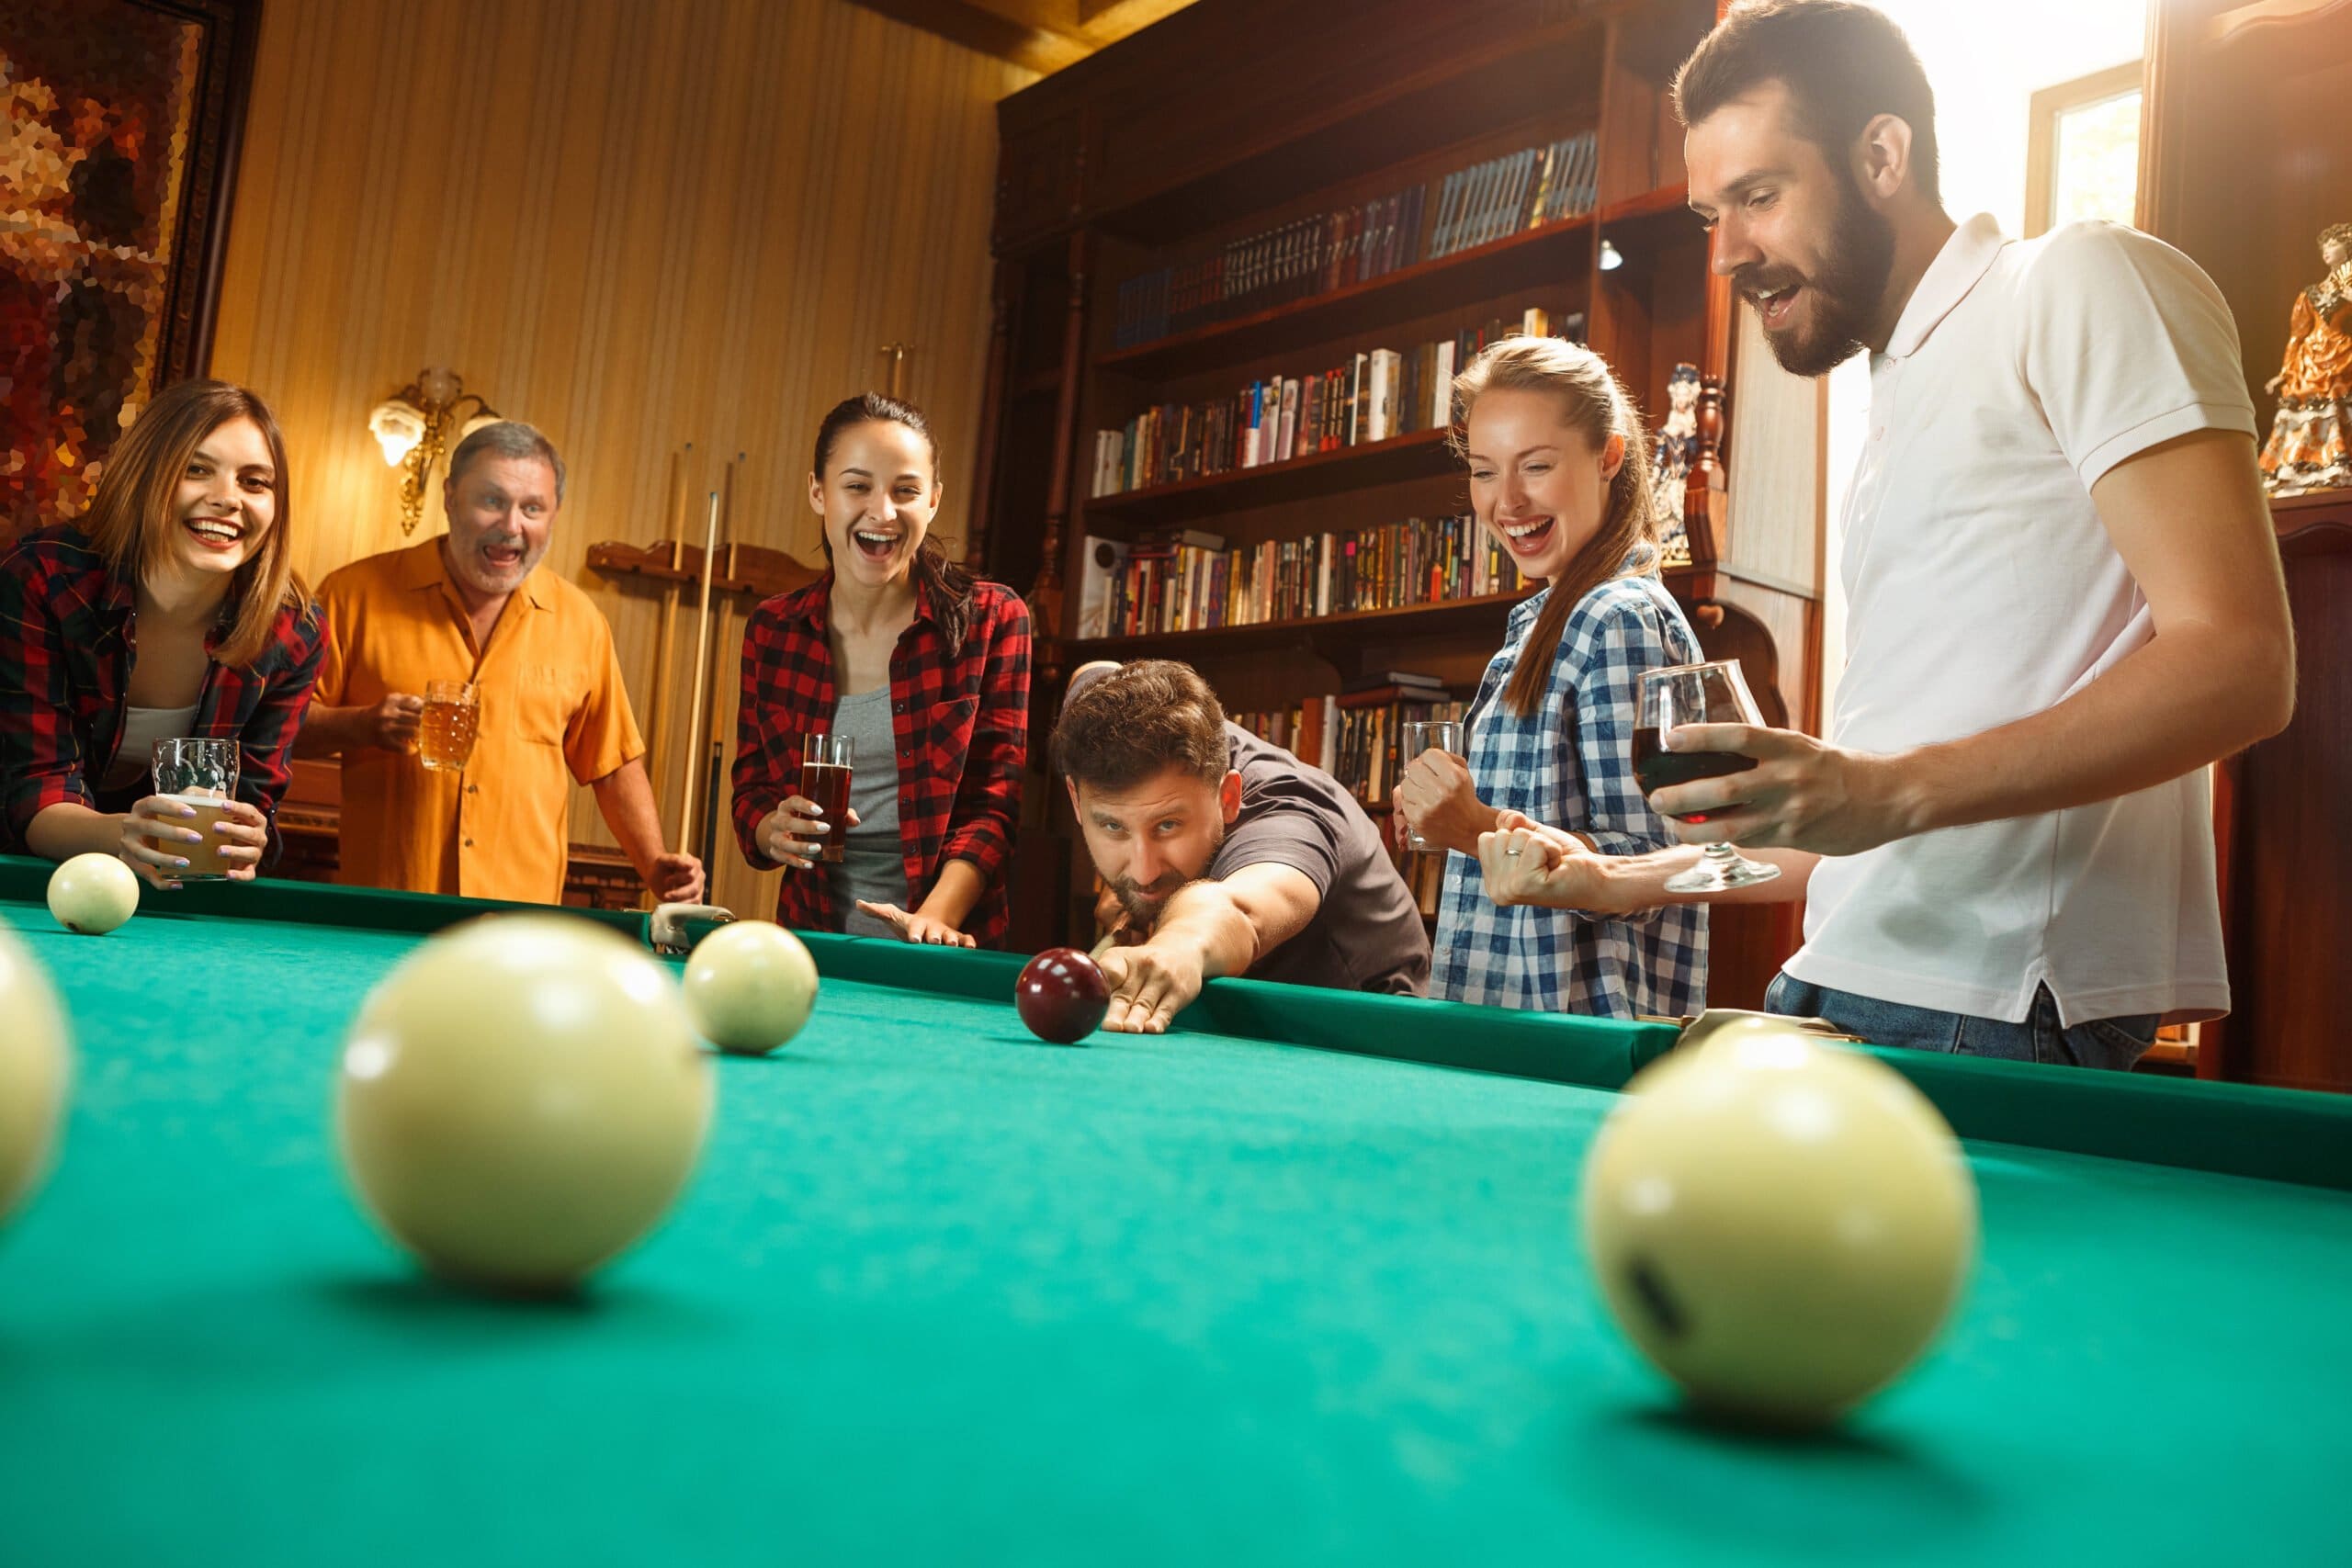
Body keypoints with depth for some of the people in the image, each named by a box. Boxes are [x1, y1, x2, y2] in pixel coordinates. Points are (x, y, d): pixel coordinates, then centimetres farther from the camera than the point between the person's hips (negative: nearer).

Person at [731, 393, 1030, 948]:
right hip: (811, 934, 4)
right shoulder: (772, 630, 7)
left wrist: (935, 916, -17)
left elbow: (993, 803, -3)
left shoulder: (992, 619, 0)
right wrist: (775, 831, -8)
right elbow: (751, 791, 14)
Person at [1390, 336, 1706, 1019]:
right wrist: (1447, 812, 4)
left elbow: (1644, 877, -21)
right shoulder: (1542, 618, 13)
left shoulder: (1621, 619, -15)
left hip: (1581, 1018, -8)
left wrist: (1480, 831, -30)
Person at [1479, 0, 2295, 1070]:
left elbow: (2240, 664, -13)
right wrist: (1630, 882, 17)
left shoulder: (2082, 283, -1)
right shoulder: (1900, 402, 23)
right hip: (1839, 986, 7)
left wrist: (1894, 791, -23)